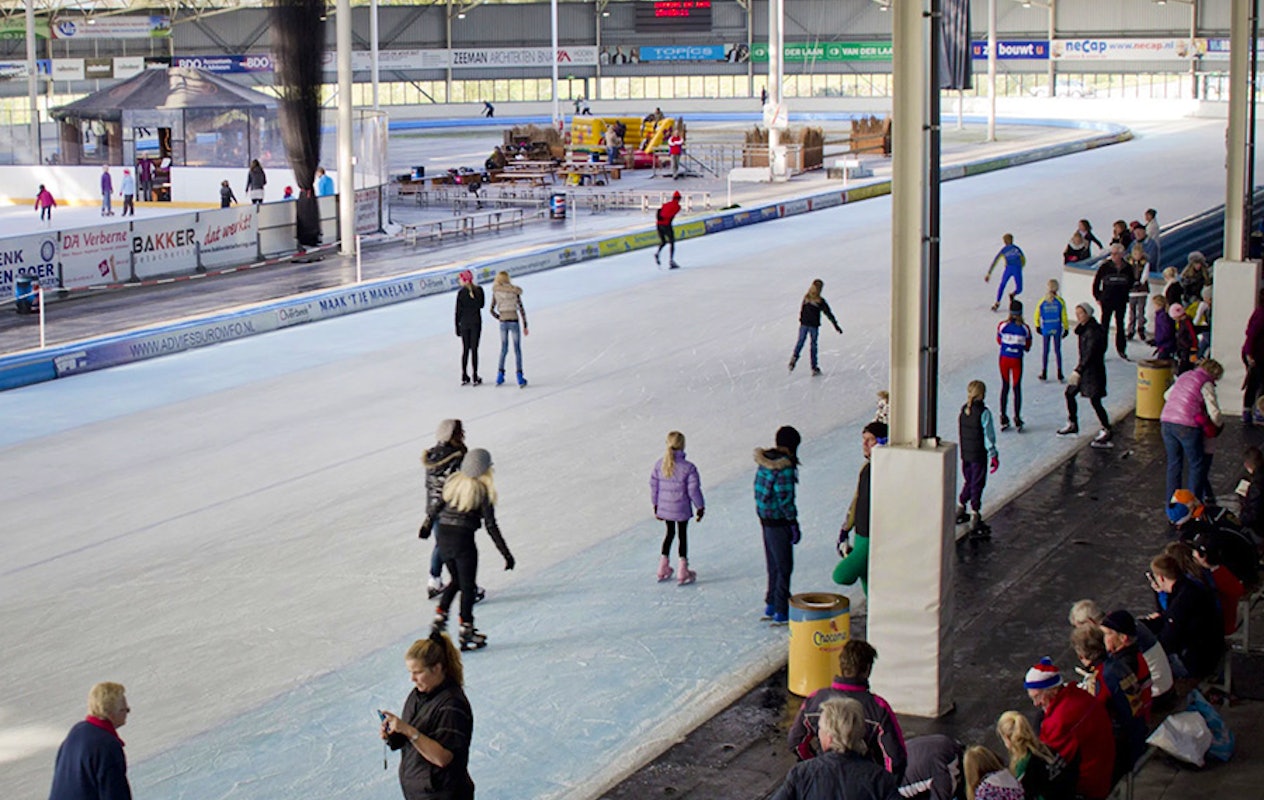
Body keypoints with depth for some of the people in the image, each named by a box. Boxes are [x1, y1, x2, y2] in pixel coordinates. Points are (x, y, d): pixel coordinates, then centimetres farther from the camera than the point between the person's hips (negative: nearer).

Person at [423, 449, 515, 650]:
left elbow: (438, 507, 13)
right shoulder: (483, 491, -11)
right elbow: (491, 526, -12)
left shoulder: (453, 482, 3)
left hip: (442, 536, 5)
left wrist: (428, 524, 33)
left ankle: (439, 617, 17)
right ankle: (466, 634, 12)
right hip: (463, 540, -5)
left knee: (456, 580, 26)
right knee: (468, 587, 9)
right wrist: (506, 554, -7)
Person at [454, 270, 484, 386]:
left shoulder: (461, 292, -9)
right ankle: (475, 377, 1)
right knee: (474, 349, 4)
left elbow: (458, 311, -6)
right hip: (476, 322, 1)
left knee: (465, 349, 10)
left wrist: (457, 326, 1)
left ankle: (464, 377, 10)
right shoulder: (479, 290, -3)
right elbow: (481, 305, 8)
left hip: (464, 323, -1)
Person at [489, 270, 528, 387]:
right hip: (514, 322, -2)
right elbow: (521, 309, -5)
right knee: (517, 350, 3)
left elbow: (492, 310, 2)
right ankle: (520, 377, -3)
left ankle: (500, 376, 13)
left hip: (503, 324, 2)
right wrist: (525, 326, 0)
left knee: (504, 349, 17)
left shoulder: (495, 292, 1)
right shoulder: (515, 291, -4)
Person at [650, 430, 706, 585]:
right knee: (682, 536, 11)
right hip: (681, 509, -4)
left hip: (664, 508, 4)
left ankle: (663, 569, 29)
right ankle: (683, 572, 18)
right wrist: (701, 507, -1)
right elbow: (694, 490, -15)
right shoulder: (688, 468, -21)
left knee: (670, 533, 23)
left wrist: (655, 506, 14)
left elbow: (654, 486, 1)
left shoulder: (659, 464, -8)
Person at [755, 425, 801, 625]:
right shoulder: (784, 467, -20)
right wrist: (793, 524, -13)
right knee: (784, 567, 2)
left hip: (765, 519, 8)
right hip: (779, 522, -8)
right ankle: (781, 612, 6)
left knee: (773, 565, 20)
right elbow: (785, 499, -22)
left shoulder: (764, 462, 5)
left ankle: (771, 606, 28)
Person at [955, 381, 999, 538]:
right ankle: (974, 520, 6)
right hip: (979, 455, -6)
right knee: (977, 485, 2)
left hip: (965, 453, 6)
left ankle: (959, 510, 32)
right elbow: (988, 435, -14)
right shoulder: (983, 413, -18)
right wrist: (993, 455, -7)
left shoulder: (963, 410, 1)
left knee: (968, 482, 23)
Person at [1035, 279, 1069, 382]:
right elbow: (1064, 316, -7)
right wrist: (1066, 329, 3)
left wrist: (1038, 326, 15)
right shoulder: (1060, 301, -9)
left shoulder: (1042, 301, -4)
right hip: (1057, 329, -1)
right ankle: (1059, 375, 9)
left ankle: (1044, 374, 14)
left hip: (1046, 330, 1)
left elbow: (1037, 315, 2)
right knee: (1057, 351, 8)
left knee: (1045, 351, 11)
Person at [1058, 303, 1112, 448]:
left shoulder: (1094, 331, -21)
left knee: (1095, 401, -8)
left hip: (1093, 369, -10)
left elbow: (1090, 353, -26)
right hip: (1083, 367, 10)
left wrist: (1078, 371, -27)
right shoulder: (1085, 328, 9)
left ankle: (1107, 431, 1)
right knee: (1069, 393, 15)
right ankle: (1072, 425, 28)